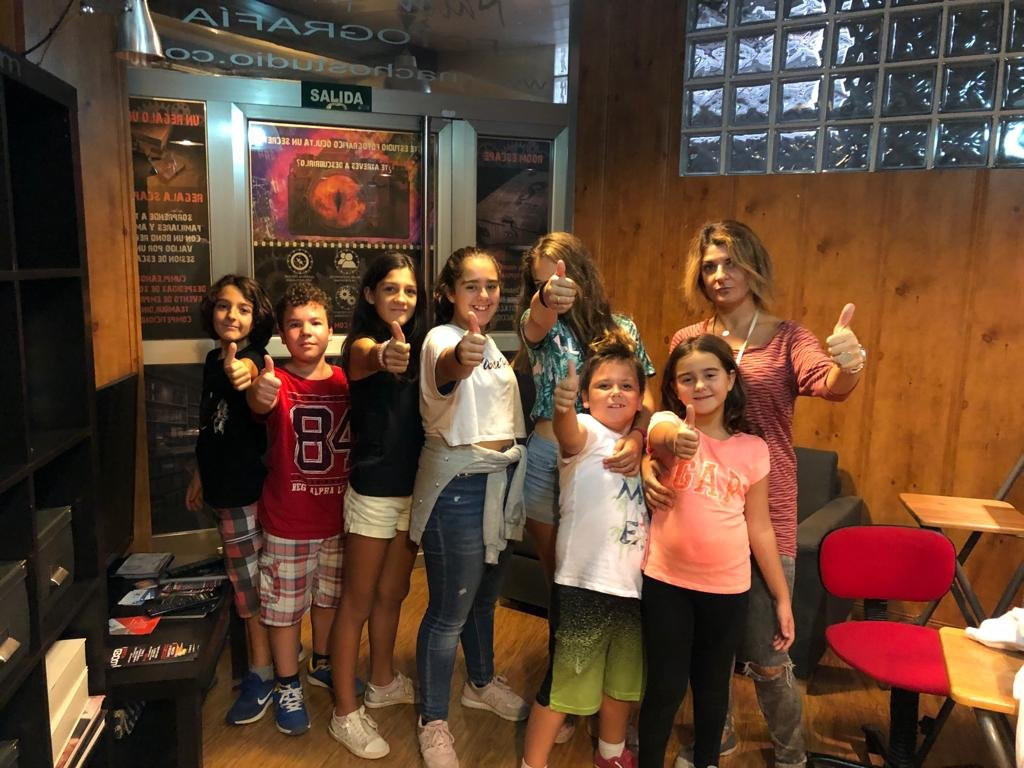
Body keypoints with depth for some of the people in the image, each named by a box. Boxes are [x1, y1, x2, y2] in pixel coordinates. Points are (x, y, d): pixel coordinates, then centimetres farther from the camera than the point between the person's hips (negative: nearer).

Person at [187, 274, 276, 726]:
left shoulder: (251, 356, -15)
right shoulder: (213, 360, 7)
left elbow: (250, 368, -43)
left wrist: (242, 370, -66)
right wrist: (199, 477, 23)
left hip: (249, 485, -8)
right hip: (225, 485, 8)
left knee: (250, 579, 2)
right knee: (247, 575, 18)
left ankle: (262, 673, 17)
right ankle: (280, 649, 34)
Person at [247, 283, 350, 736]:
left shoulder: (346, 381, -4)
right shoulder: (276, 381, -14)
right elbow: (260, 403, -37)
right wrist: (259, 394, -60)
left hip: (338, 517, 4)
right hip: (287, 523, -3)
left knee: (330, 596, 21)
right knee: (285, 605, 10)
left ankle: (321, 665, 45)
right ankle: (287, 687, 31)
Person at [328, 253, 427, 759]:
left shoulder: (418, 346, 7)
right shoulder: (361, 344, -14)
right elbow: (370, 359, -42)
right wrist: (385, 356, -62)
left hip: (413, 488, 7)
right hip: (373, 491, -6)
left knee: (392, 594, 21)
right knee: (358, 601, 6)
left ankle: (383, 682, 40)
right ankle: (346, 713, 20)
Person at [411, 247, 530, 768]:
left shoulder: (489, 345, 10)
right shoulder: (441, 338, -17)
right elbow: (445, 370, -43)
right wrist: (459, 359, -65)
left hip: (501, 481, 8)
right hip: (458, 486, -8)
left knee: (485, 594, 24)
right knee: (449, 611, 4)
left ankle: (482, 684, 45)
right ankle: (433, 722, 23)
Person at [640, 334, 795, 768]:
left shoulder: (753, 449, 0)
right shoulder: (668, 424, -9)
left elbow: (759, 527, 5)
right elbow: (661, 434, -35)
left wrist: (782, 599, 5)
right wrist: (676, 438, -60)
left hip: (728, 587, 3)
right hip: (667, 581, -2)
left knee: (712, 685, 18)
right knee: (666, 687, 6)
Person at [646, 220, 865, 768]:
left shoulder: (787, 339, -1)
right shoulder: (687, 340, 5)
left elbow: (830, 385, -19)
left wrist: (847, 366, -42)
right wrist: (648, 463, -13)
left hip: (765, 512, -2)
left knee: (765, 656, 3)